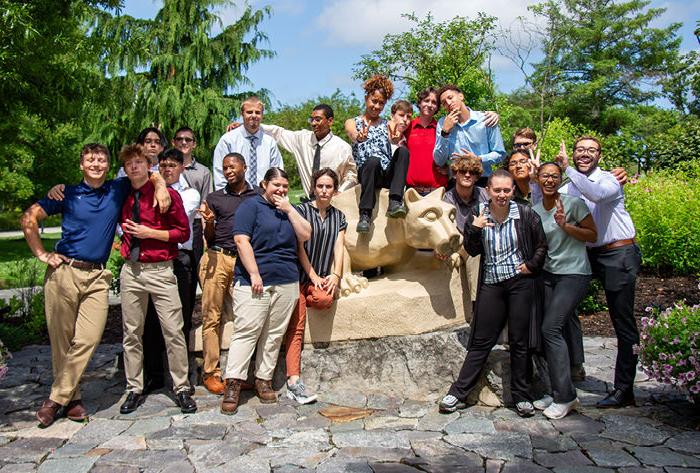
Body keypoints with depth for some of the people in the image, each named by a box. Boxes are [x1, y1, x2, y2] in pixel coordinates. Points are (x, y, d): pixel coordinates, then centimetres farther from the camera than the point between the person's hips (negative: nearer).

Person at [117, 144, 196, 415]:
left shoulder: (167, 194, -5)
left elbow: (183, 233, -6)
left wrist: (149, 232, -12)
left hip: (160, 270, -5)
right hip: (130, 270, 5)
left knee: (173, 332, -4)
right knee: (131, 332, 10)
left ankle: (181, 389, 8)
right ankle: (134, 390, 22)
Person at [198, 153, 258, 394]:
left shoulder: (257, 197, 14)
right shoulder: (215, 198, 14)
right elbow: (209, 238, 12)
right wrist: (209, 222, -8)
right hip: (217, 258, 0)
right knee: (211, 317, -2)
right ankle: (211, 372, 5)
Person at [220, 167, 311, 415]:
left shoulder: (288, 210, 19)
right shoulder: (251, 205, 2)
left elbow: (305, 235, 7)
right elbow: (241, 240, -8)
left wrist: (289, 209, -1)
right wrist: (254, 274, -14)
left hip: (286, 283, 5)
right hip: (254, 282, -5)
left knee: (274, 334, 6)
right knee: (246, 331, -9)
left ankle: (264, 379, 15)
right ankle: (233, 384, -5)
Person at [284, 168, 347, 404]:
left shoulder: (338, 217, 15)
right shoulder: (301, 210, 3)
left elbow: (338, 248, 7)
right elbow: (299, 247, -2)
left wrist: (335, 275, -9)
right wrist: (313, 276, -8)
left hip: (323, 278, 3)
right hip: (300, 275, -3)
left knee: (325, 299, -31)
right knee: (296, 326, -14)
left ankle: (308, 297, 4)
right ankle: (293, 381, -15)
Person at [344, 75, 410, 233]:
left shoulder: (388, 124, 21)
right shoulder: (352, 122, 15)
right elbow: (353, 135, -10)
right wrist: (360, 137, -35)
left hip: (389, 174, 2)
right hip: (366, 172, -2)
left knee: (402, 150, -27)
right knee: (373, 160, -36)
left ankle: (395, 202, -34)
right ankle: (365, 214, -35)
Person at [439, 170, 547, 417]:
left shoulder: (525, 215, -2)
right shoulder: (478, 213, 0)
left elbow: (542, 245, 9)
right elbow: (472, 250, 1)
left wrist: (532, 265, -3)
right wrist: (475, 230, -15)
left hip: (520, 282, -1)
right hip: (491, 283, 1)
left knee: (519, 341, 7)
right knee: (481, 341, 3)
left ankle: (521, 397, 20)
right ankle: (457, 393, 10)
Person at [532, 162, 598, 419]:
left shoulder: (573, 203, -7)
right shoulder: (535, 210, 9)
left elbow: (592, 235, -6)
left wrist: (565, 225, -19)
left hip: (574, 274, -6)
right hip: (548, 274, 6)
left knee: (551, 328, -15)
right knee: (550, 332, 2)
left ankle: (565, 396, -5)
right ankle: (558, 393, 14)